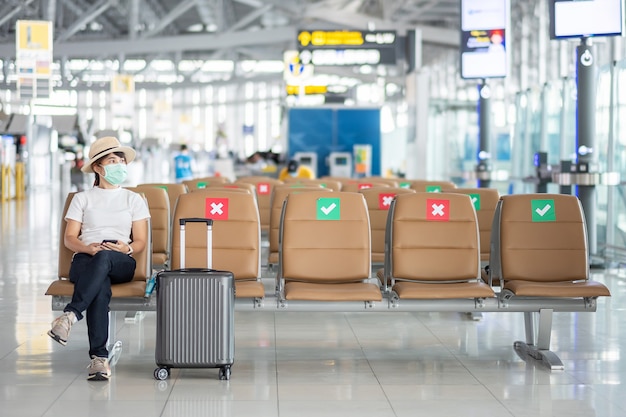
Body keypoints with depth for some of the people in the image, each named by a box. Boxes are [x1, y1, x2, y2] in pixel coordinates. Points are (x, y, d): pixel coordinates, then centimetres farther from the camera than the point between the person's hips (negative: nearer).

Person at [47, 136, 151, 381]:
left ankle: (70, 315, -52)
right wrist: (88, 248, -14)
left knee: (104, 258, -40)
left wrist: (127, 248, -12)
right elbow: (69, 238, 9)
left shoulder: (134, 200, 21)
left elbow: (141, 241, 12)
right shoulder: (82, 198, 20)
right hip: (84, 262, 0)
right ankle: (99, 356, -49)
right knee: (101, 286, -39)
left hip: (121, 264, 0)